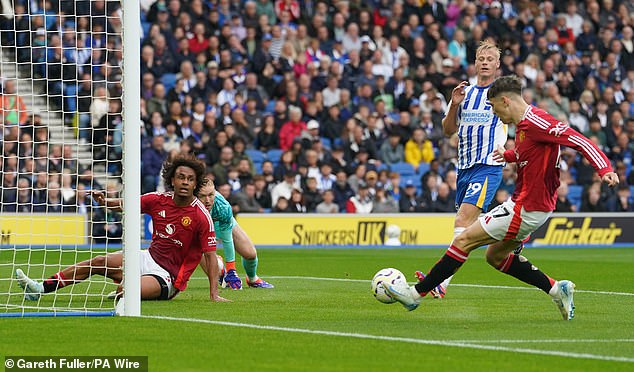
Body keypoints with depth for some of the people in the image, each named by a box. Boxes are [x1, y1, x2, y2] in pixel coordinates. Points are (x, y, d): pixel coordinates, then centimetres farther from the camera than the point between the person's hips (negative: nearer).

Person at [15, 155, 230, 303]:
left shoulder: (200, 216, -17)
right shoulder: (159, 200, -1)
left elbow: (210, 255, -16)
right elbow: (124, 205, 11)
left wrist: (214, 294, -22)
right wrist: (104, 201, -11)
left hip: (169, 275, -6)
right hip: (150, 258, 6)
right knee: (99, 262, -1)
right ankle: (41, 288, 4)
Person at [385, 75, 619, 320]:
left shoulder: (536, 122, -20)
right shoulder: (523, 125, 10)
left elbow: (579, 141, -24)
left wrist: (604, 169, -34)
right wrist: (509, 155, 27)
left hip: (527, 208, -11)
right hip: (522, 202, 11)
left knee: (464, 240, -6)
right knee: (495, 256, 20)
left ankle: (417, 293, 0)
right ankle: (556, 289, 15)